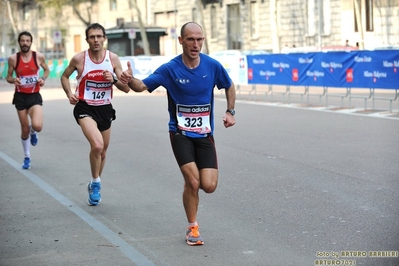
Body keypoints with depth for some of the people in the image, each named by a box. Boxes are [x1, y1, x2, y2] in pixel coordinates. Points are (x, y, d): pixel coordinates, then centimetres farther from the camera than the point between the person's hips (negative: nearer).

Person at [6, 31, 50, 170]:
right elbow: (8, 77, 5)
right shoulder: (13, 58, -5)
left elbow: (47, 70, 12)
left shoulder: (39, 56, -5)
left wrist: (43, 79, -8)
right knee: (24, 129, 7)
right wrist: (13, 80, -18)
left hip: (34, 96, -1)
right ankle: (27, 157, 28)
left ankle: (33, 131, 18)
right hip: (20, 96, 1)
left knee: (37, 126, -22)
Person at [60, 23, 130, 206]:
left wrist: (114, 79, -21)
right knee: (97, 145, -26)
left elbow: (126, 88, -2)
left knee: (102, 152, 16)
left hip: (105, 109, 4)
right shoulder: (79, 59, -9)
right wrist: (69, 94, -6)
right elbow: (64, 76, 10)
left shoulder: (113, 59, -4)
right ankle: (96, 183, -3)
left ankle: (94, 185, 41)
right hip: (85, 108, -4)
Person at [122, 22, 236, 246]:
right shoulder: (170, 69, -10)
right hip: (181, 133, -2)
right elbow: (143, 86, -10)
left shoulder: (213, 66, -5)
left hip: (205, 134, 2)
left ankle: (189, 181, 30)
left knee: (209, 186, -8)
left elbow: (230, 86, 13)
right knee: (193, 182, -15)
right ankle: (193, 228, 9)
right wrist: (130, 80, -32)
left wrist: (230, 112, 3)